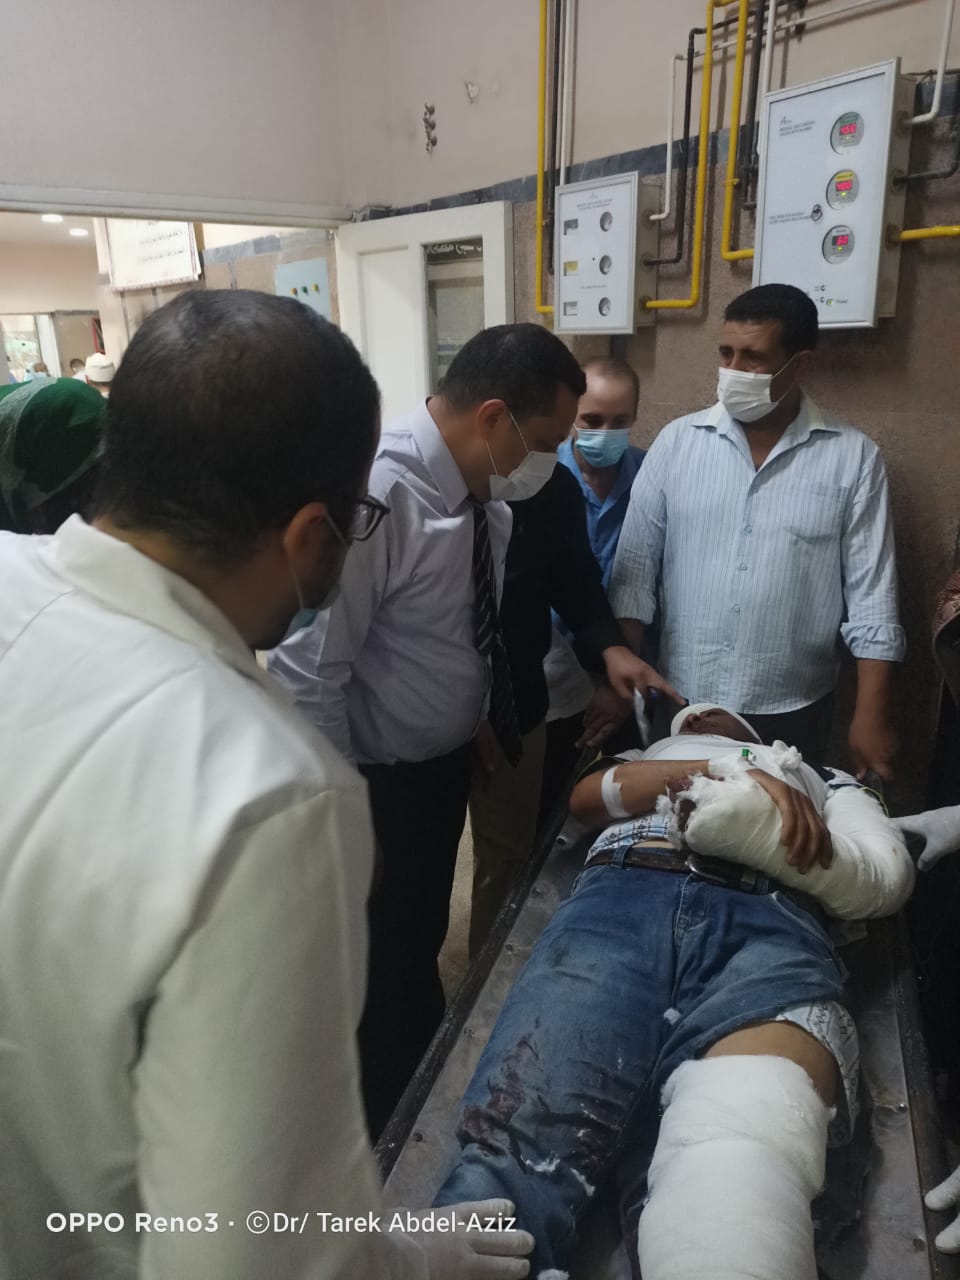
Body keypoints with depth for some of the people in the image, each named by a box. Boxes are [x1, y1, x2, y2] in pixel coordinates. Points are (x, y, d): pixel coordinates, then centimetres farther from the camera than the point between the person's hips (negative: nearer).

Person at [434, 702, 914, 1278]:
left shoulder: (825, 778, 41)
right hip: (622, 895, 1)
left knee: (748, 1160, -36)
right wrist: (730, 771, 6)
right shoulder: (647, 755, 42)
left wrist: (776, 829, 1)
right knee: (514, 1144, -27)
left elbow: (889, 877, 21)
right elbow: (586, 796, 18)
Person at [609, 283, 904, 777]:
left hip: (793, 714, 0)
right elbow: (635, 566, -2)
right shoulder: (676, 442, -2)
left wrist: (871, 716, -8)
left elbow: (870, 594, -4)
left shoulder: (853, 458, -4)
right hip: (682, 705, 1)